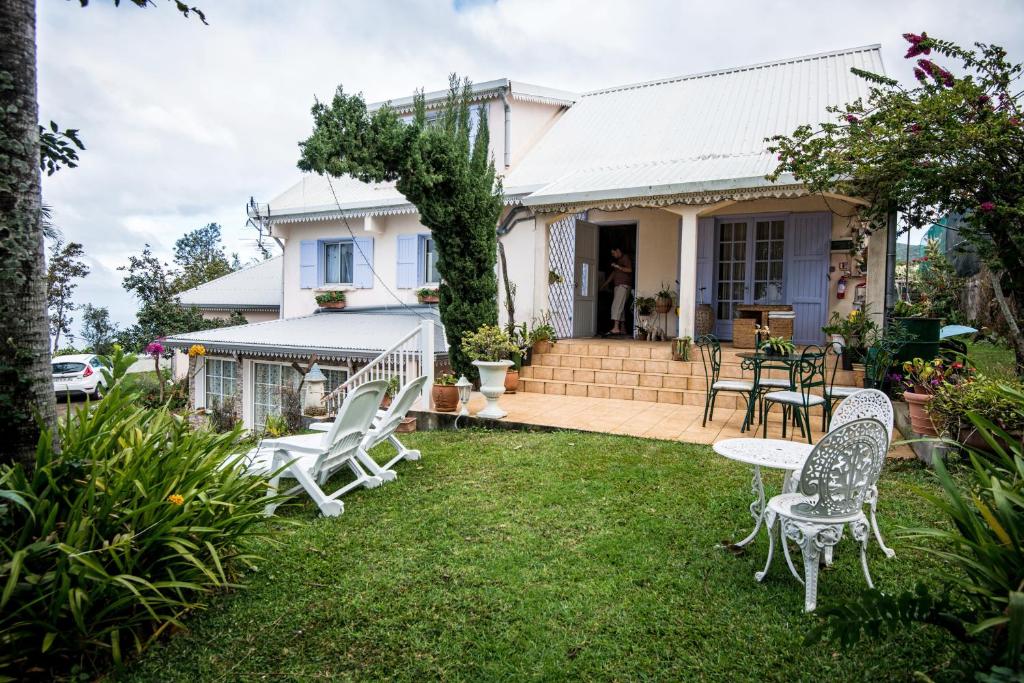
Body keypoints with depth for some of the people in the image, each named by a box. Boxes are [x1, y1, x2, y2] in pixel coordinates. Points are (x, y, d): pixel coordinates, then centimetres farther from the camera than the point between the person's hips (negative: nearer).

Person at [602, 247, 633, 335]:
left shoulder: (625, 257, -2)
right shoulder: (617, 260, 24)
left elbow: (629, 270, -15)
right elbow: (613, 274, 28)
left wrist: (618, 266, -20)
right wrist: (604, 285, 26)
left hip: (624, 285, -9)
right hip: (617, 286, 9)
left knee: (616, 306, -19)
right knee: (621, 307, 6)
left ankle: (616, 328, -26)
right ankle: (622, 329, 7)